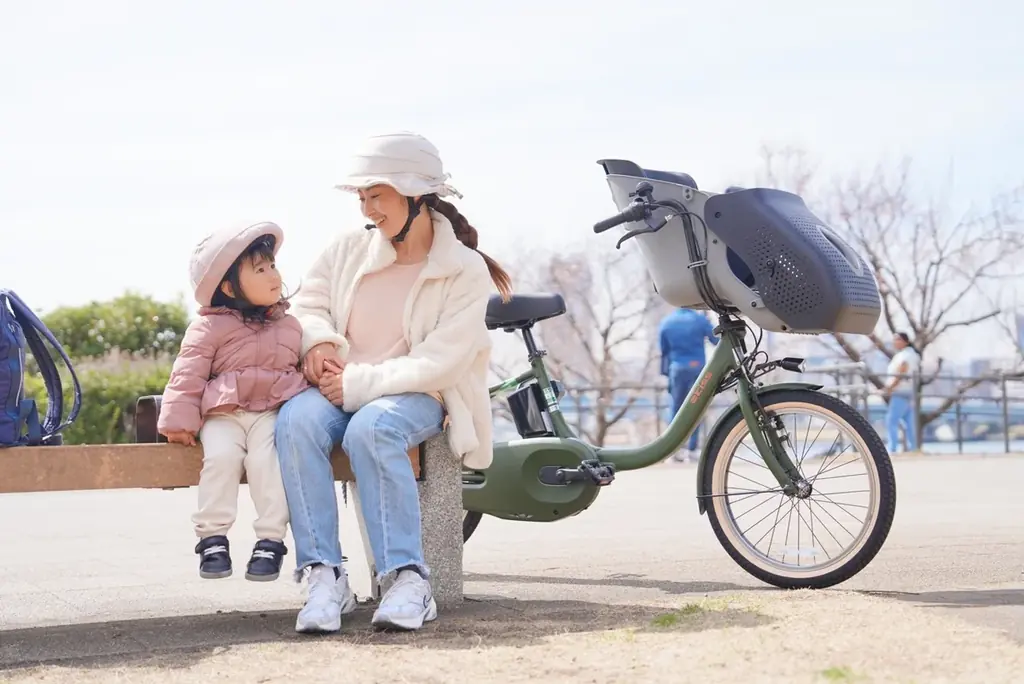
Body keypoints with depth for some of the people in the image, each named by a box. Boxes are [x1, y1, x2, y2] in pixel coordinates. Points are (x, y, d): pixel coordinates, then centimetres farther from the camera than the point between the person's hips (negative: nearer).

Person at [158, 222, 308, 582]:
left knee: (266, 458, -26)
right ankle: (212, 539, -17)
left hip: (274, 410, 1)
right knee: (220, 455, -28)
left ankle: (270, 540, -20)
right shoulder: (210, 327, 4)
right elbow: (188, 374, -1)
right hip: (223, 413, -1)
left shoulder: (289, 325, 16)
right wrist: (178, 420, -8)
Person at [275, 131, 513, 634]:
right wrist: (318, 340, -9)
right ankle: (323, 575, -33)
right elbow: (307, 304, 16)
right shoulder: (349, 248, 8)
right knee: (296, 419, -31)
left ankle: (407, 579, -35)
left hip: (417, 395, -3)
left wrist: (359, 383, -20)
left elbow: (439, 363, -12)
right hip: (339, 386, 4)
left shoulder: (466, 271, -4)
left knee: (372, 426, -38)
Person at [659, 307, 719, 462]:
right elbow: (716, 339, 1)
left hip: (676, 368, 2)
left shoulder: (666, 322, 4)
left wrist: (667, 370, 19)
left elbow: (664, 349, 9)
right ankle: (691, 449, -4)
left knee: (677, 408, 9)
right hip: (697, 367, -2)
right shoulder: (700, 319, -4)